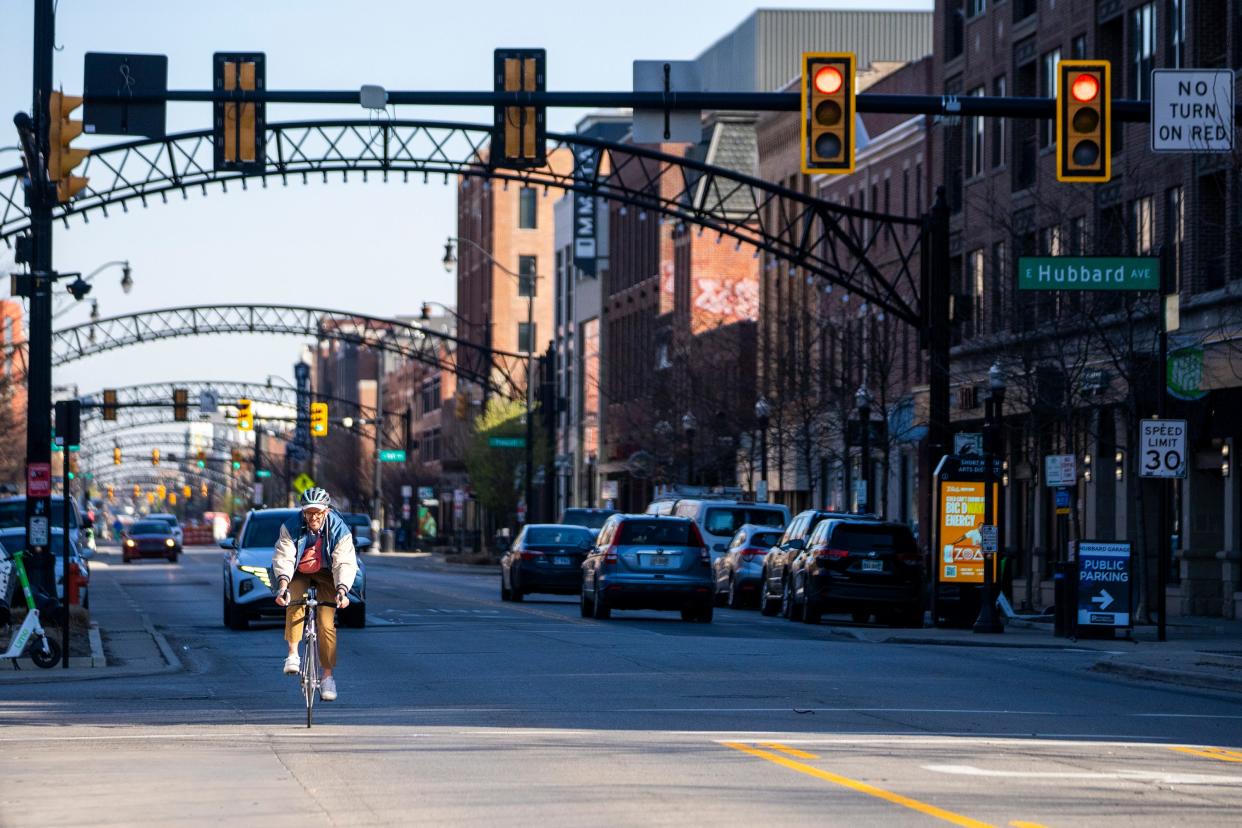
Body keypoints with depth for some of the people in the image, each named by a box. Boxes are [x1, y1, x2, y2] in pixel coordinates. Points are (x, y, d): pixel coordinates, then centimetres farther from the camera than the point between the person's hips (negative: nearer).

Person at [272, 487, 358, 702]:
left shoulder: (339, 530, -20)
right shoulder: (290, 527, -19)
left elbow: (344, 563, -25)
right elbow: (284, 557, -25)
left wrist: (342, 590, -41)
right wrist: (283, 584, -43)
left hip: (325, 574, 0)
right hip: (298, 574, 0)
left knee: (327, 624, -13)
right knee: (295, 603, -33)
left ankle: (328, 676, -3)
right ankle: (293, 654, -26)